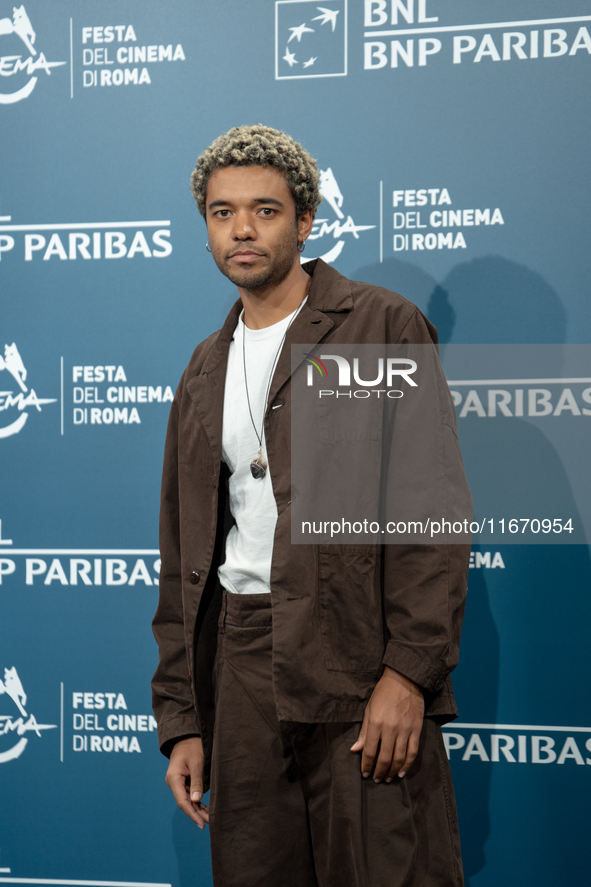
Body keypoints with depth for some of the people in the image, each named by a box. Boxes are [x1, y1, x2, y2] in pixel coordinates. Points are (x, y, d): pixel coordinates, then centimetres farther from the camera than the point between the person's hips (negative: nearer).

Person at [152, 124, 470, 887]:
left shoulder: (384, 327, 1)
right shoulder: (203, 373, 17)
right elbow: (184, 556, 17)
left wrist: (408, 671, -15)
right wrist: (182, 720, 11)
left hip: (359, 657, -4)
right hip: (240, 666, 5)